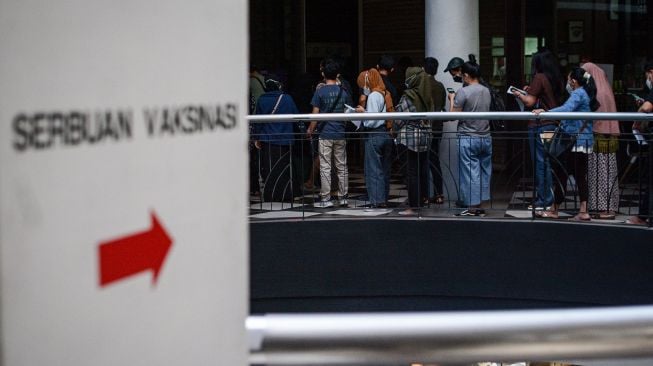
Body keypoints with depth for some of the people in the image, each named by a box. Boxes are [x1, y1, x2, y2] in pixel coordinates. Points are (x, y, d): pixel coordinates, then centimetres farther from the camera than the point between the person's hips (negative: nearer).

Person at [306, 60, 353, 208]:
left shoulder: (320, 92, -7)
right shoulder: (344, 91, 3)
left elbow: (315, 115, -6)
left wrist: (310, 130, 8)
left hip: (325, 135, -3)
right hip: (341, 134, 4)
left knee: (325, 168, 0)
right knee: (342, 167, 10)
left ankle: (326, 199, 0)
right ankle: (343, 197, 13)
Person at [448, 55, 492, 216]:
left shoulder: (463, 92, -13)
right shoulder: (486, 91, 7)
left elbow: (454, 114, -11)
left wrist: (452, 100, 6)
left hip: (468, 139, -6)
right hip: (485, 138, 6)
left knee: (469, 173, -1)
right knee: (484, 172, 11)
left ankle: (472, 208, 1)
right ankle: (479, 206, 15)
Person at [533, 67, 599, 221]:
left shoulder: (578, 94, -12)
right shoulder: (587, 94, 17)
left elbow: (566, 109, -29)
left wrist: (545, 111, -34)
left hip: (574, 142, -10)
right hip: (585, 142, 10)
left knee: (561, 173, -2)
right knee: (580, 175, 7)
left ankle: (554, 210, 3)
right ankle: (583, 212, 3)